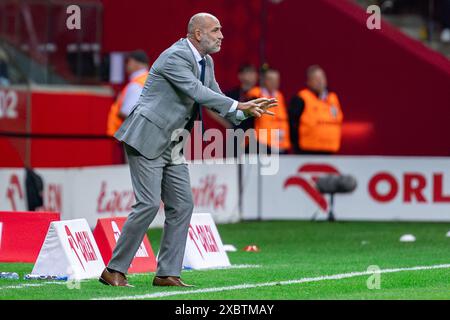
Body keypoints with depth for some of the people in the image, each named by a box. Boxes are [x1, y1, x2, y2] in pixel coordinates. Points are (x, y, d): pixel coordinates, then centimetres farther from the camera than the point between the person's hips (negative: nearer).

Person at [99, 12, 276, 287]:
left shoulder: (206, 62, 12)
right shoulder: (176, 57, -17)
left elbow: (215, 99, 15)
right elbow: (198, 92, -28)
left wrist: (249, 110, -2)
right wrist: (239, 106, -28)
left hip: (172, 146, 10)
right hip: (147, 140, -10)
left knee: (182, 206, 3)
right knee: (148, 205, -14)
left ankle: (167, 273, 7)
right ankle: (114, 270, -5)